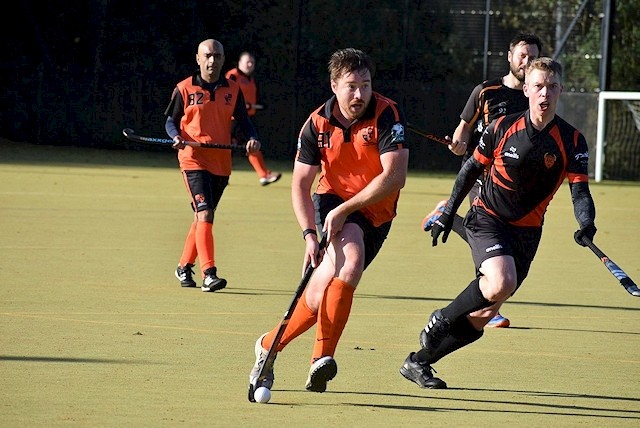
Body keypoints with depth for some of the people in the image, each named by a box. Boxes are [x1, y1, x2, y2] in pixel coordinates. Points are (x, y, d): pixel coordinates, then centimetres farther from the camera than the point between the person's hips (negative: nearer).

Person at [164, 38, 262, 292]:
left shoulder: (233, 90, 9)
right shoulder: (184, 89, 1)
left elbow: (243, 120, 15)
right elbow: (171, 120, 7)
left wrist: (253, 138, -5)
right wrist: (176, 136, -14)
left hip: (221, 163, 4)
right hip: (193, 160, -4)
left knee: (202, 217, 14)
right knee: (205, 214, -18)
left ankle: (184, 266, 31)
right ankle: (208, 274, -24)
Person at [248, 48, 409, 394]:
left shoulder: (388, 115, -16)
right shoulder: (317, 124, -6)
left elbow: (394, 176, -24)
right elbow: (300, 184, -3)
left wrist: (344, 210, -24)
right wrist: (309, 234, -17)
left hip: (374, 212, 0)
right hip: (331, 199, 0)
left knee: (321, 293, -13)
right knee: (352, 256, -30)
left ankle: (269, 345, 8)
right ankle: (323, 355, -22)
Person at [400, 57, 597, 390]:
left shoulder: (572, 141, -5)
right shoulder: (502, 128, -6)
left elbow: (579, 190, -11)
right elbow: (472, 168, 8)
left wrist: (586, 224, -31)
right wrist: (449, 212, 7)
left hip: (526, 232, 2)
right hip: (487, 218, -2)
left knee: (483, 316, 0)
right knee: (501, 281, -32)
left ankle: (418, 362, 19)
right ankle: (441, 321, -6)